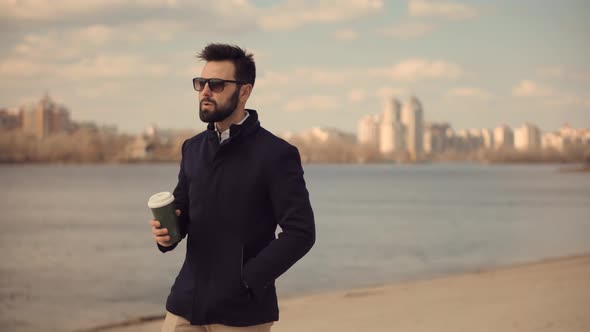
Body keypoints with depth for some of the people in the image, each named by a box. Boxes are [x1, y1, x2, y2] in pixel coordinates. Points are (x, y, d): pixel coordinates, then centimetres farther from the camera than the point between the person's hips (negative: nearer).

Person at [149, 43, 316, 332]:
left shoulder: (276, 154, -9)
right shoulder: (193, 148, 12)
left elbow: (301, 232, -12)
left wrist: (247, 279, -15)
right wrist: (165, 230, -3)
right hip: (186, 304, 5)